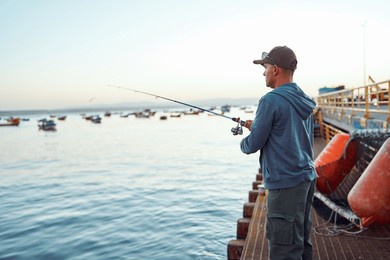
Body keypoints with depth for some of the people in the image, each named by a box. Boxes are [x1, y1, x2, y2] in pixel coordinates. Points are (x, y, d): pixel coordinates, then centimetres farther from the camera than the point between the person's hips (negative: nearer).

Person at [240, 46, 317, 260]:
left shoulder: (271, 100, -15)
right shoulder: (304, 101, 11)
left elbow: (254, 144, -12)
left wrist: (243, 143, 10)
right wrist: (259, 126, 17)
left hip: (286, 182, -9)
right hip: (306, 177, 9)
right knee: (301, 242, 19)